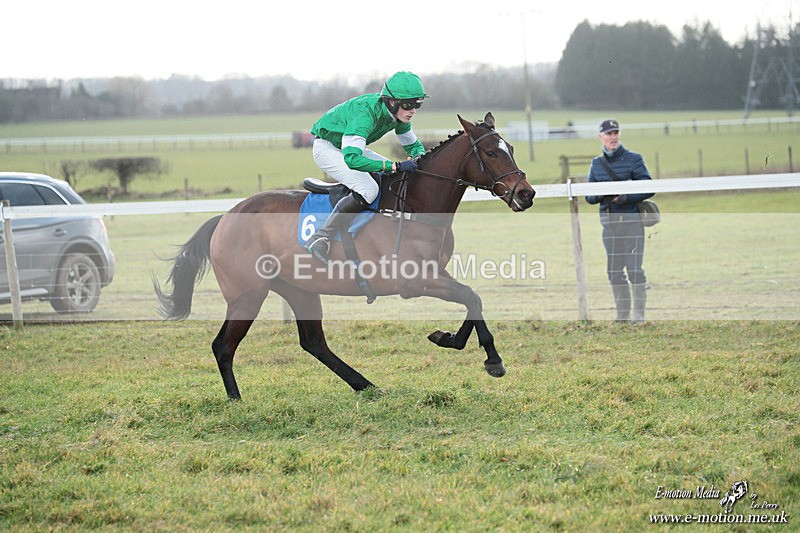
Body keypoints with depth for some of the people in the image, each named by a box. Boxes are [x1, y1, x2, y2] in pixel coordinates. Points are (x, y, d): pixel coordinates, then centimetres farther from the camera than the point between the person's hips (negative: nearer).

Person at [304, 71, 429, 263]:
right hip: (327, 148, -9)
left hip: (350, 148, 9)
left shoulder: (398, 114, -10)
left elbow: (413, 145, 7)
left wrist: (417, 158, -18)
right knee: (368, 190, -28)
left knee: (400, 178, 2)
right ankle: (319, 239, -25)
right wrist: (396, 166, -46)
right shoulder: (365, 112, -36)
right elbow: (352, 159, -45)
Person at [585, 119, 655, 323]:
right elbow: (589, 197, 13)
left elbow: (649, 189, -5)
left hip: (632, 220, -4)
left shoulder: (633, 159, -2)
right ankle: (622, 313, 18)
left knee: (634, 268, -7)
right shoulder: (596, 163, 11)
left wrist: (627, 197, -18)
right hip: (609, 222, 5)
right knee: (614, 270, 8)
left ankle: (639, 313, 0)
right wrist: (599, 196, -9)